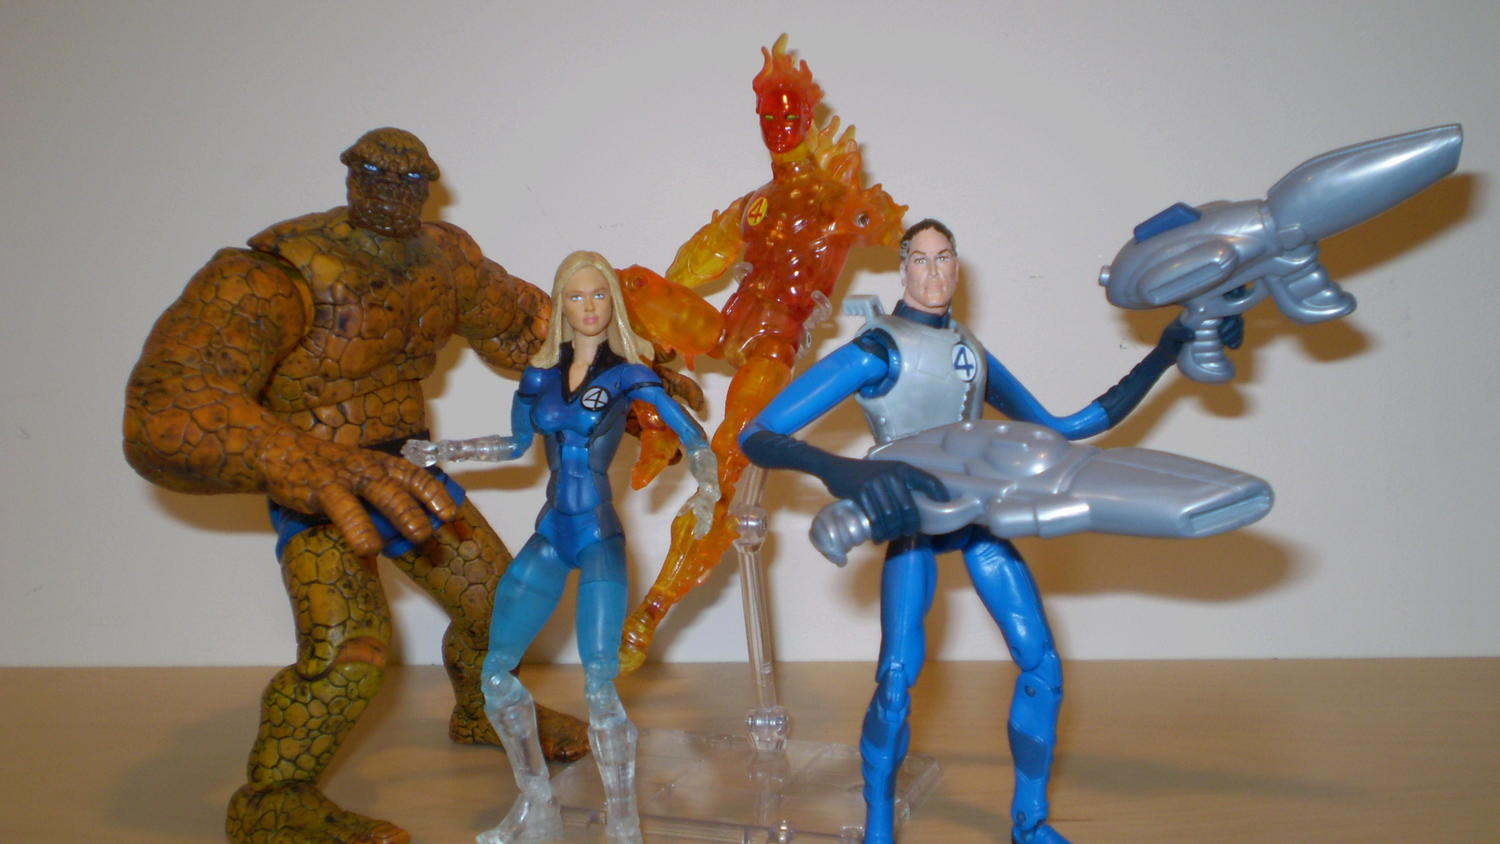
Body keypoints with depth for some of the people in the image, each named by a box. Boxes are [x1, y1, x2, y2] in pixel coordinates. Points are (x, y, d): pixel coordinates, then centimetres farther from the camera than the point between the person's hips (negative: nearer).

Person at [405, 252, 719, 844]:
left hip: (600, 541, -5)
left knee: (599, 686, -10)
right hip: (549, 539, 5)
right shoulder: (539, 373, 7)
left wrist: (706, 493, -25)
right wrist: (442, 451, 20)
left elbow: (691, 435, -9)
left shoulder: (627, 375, -4)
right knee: (496, 673, 2)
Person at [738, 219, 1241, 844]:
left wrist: (1162, 357, 18)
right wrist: (835, 469, -41)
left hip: (976, 510, 6)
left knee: (1041, 663, 0)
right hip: (911, 517, -6)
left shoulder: (971, 351, 12)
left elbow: (1061, 427, 18)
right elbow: (757, 436, -20)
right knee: (897, 677, -18)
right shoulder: (878, 349, -10)